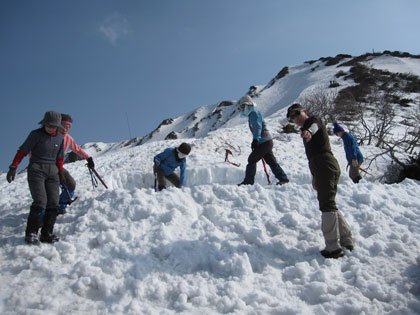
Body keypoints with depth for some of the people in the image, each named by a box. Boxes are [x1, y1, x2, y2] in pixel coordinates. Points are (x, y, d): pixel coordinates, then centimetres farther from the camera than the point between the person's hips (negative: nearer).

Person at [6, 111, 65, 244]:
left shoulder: (60, 138, 9)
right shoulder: (36, 134, -4)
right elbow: (22, 151, -7)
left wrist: (60, 173, 20)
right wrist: (13, 167, -15)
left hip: (52, 171, 5)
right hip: (36, 169, -4)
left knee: (53, 203, -5)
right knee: (40, 202, -17)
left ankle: (46, 234, 2)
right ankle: (31, 233, -5)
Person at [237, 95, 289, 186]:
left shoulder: (254, 113, -10)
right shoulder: (252, 114, 20)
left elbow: (257, 127, -24)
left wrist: (255, 139, -36)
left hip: (264, 142, -10)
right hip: (267, 142, 10)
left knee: (252, 159, -6)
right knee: (271, 161, 11)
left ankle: (248, 181, -1)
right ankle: (283, 178, 12)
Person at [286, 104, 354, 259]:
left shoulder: (313, 120, 1)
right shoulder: (306, 128, 28)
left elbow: (314, 126, -27)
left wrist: (308, 132, -51)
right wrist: (315, 177, 32)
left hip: (326, 166, -10)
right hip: (321, 168, 10)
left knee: (327, 204, -16)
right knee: (329, 204, 16)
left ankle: (333, 247, -18)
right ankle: (346, 240, 25)